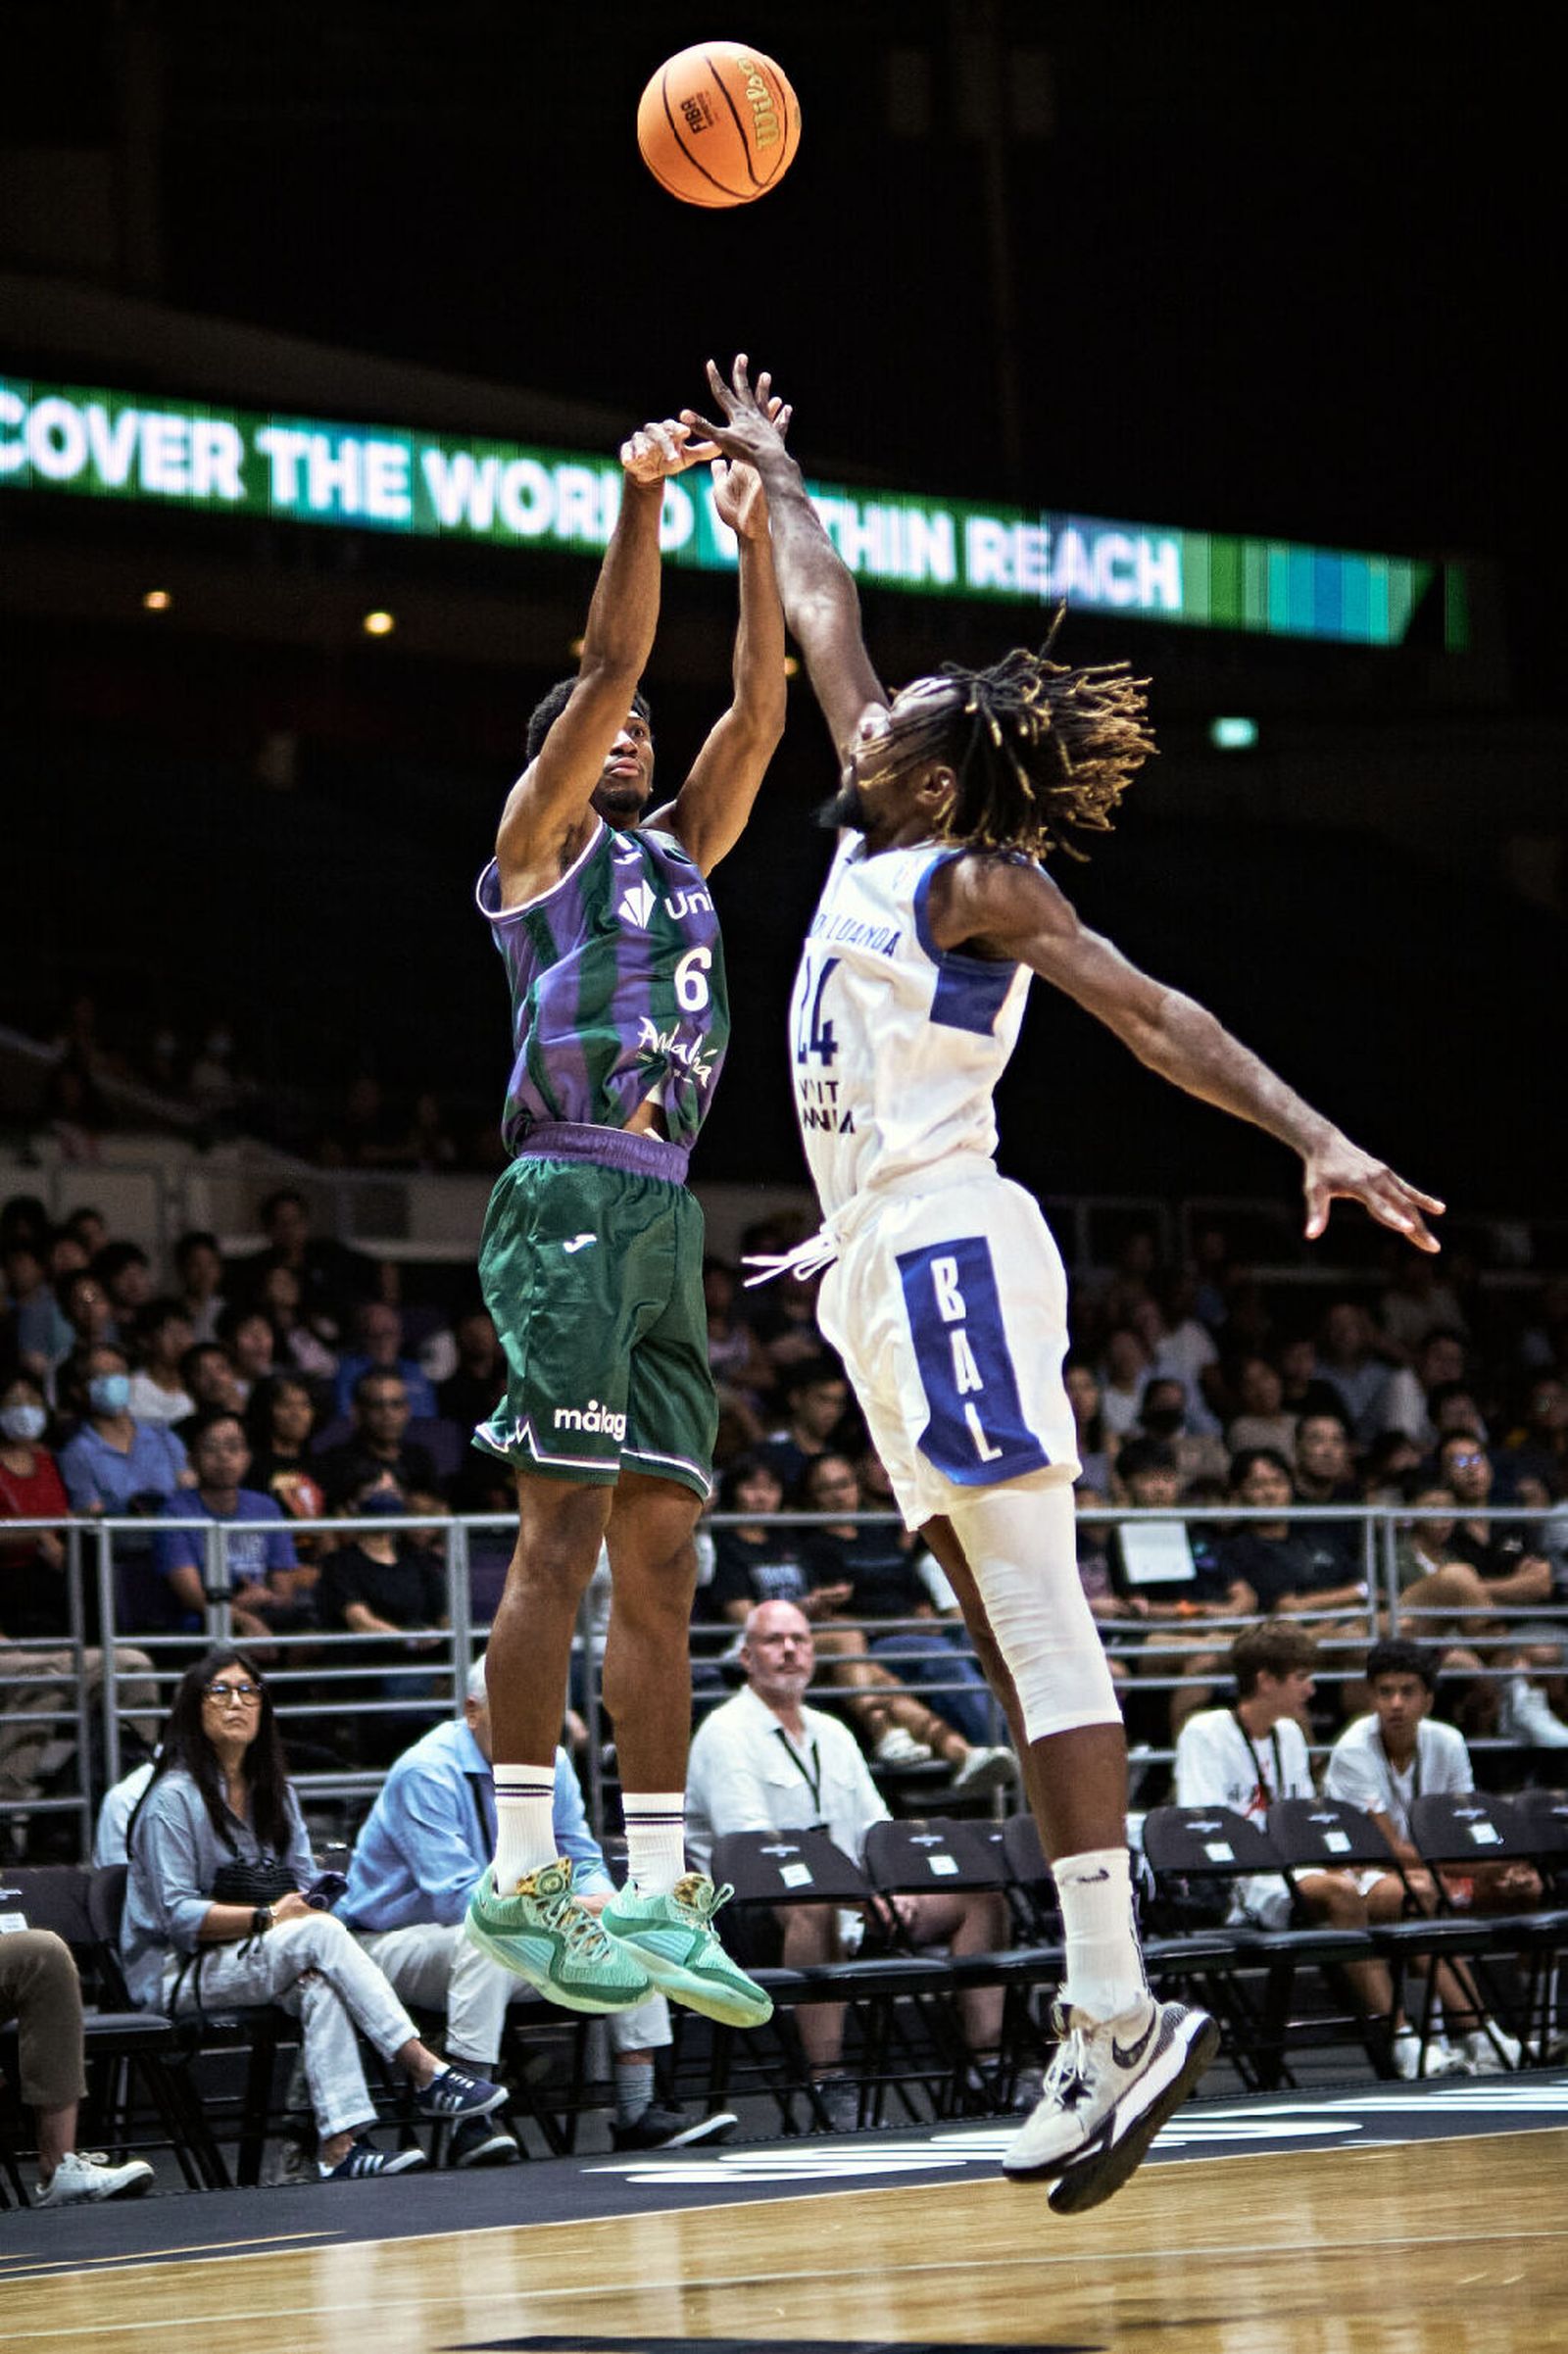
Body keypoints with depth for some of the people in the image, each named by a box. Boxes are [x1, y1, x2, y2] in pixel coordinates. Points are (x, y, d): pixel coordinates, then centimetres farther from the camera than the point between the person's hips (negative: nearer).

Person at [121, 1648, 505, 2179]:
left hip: (254, 1957, 6)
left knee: (318, 1987, -32)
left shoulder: (275, 1793, 16)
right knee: (320, 1934, -30)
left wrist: (305, 1904, -14)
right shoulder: (174, 1798, -7)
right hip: (173, 1974, -6)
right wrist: (267, 1917, -25)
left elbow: (305, 1885, 9)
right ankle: (427, 2075, -35)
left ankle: (340, 2146, -45)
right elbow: (178, 1915, -15)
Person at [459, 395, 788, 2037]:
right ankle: (519, 1880, -14)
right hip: (571, 1196, -8)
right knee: (565, 1532, -13)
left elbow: (758, 709, 19)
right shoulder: (539, 839, 6)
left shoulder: (678, 851, 24)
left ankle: (659, 1898, 2)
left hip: (664, 1211, 8)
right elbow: (613, 662, -4)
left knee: (660, 1557, 3)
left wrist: (753, 533, 16)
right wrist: (640, 501, -6)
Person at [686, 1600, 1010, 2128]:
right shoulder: (726, 1733, -3)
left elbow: (876, 1828, 20)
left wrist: (895, 1886, -4)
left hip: (855, 1904, 8)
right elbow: (749, 1844, -15)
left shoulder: (832, 1734, 23)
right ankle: (829, 2081, -45)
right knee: (811, 1906, -42)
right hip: (758, 1911, -8)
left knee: (980, 1895, -6)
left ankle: (986, 2060, -12)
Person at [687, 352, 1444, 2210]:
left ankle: (1118, 2016, -22)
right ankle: (1108, 2022, 0)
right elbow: (824, 627, 31)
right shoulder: (880, 841, 19)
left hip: (949, 1247, -9)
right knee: (1014, 1649, 3)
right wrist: (767, 475, 41)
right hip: (887, 1269, 9)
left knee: (1041, 1631, -15)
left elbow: (1149, 1013, -14)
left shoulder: (976, 880, -4)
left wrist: (1317, 1142, -24)